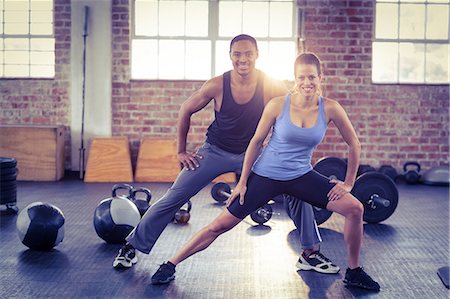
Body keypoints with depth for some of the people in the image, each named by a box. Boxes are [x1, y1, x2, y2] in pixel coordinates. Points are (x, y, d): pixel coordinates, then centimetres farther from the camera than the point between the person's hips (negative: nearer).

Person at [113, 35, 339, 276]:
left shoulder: (271, 86, -19)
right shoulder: (217, 85, -19)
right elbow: (186, 110, -3)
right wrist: (181, 151, -2)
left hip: (253, 154, 1)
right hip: (215, 151, -1)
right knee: (174, 197, -5)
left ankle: (310, 253, 8)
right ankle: (132, 246, 11)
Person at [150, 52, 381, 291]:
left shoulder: (330, 109, -11)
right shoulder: (278, 105, -15)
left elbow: (354, 144, 2)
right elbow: (256, 141, -4)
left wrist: (348, 182, 2)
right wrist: (242, 182, -2)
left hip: (301, 176, 2)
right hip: (265, 175, -2)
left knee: (354, 208, -9)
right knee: (221, 225, -2)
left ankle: (354, 273, 11)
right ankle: (170, 265, 13)